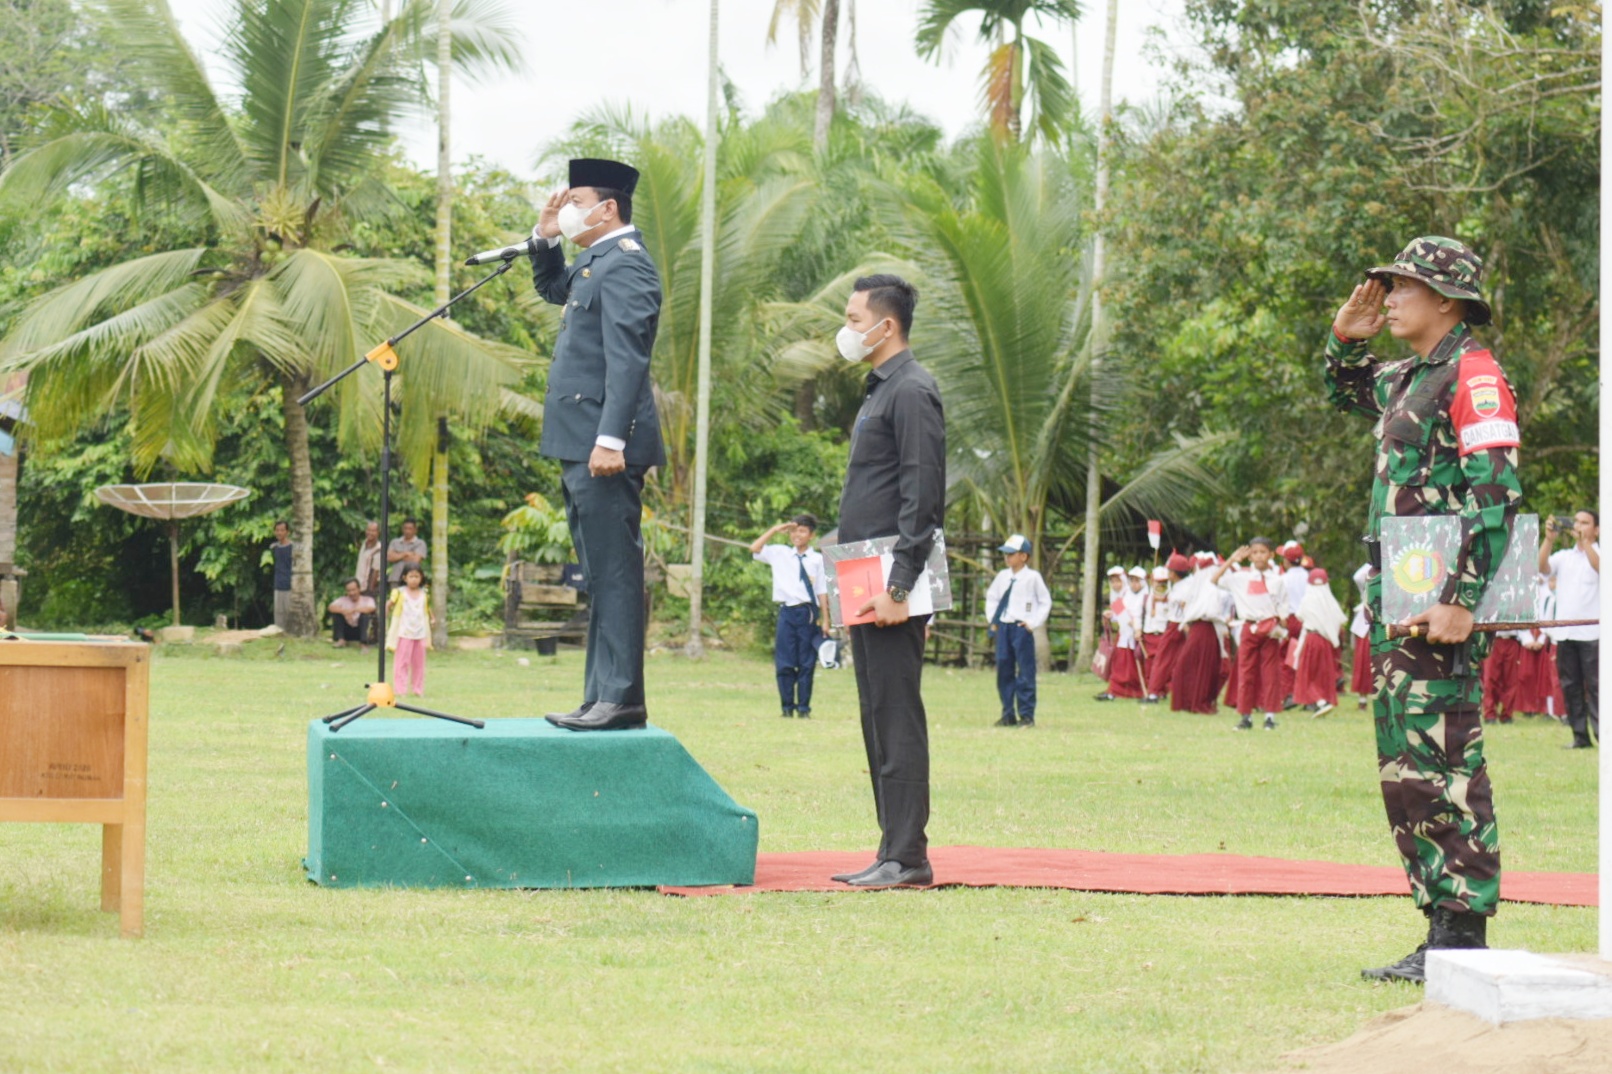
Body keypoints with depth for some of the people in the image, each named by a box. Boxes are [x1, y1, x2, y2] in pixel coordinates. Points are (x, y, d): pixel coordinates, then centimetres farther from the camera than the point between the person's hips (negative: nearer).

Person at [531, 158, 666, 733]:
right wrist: (545, 237, 20)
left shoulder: (624, 265, -13)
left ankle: (622, 699, -12)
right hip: (581, 447, 11)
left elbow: (627, 358, -22)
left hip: (604, 448, -11)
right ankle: (601, 697, 15)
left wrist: (610, 439, -27)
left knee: (615, 571, -10)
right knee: (599, 573, 11)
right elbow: (552, 288, 39)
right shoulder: (595, 264, 18)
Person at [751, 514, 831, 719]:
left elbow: (822, 592, 2)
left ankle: (804, 708, 10)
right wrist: (776, 530, -2)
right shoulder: (780, 554, 9)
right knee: (784, 663, 1)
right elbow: (754, 549, 2)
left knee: (807, 663, 3)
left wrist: (825, 620, -1)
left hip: (808, 613, -2)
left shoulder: (817, 559, 3)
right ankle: (787, 707, 10)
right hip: (786, 612, 2)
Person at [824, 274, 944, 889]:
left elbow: (921, 498, -18)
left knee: (897, 718, -9)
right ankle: (895, 852, 14)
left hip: (890, 584, -10)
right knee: (879, 717, 11)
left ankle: (906, 857, -8)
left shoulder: (911, 393, -11)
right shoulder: (880, 391, 19)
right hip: (865, 585, 10)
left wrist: (898, 588, -22)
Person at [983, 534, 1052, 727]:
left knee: (1025, 673, -5)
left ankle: (1027, 715, -2)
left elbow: (1046, 602, -1)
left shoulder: (1033, 577, -4)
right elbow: (991, 597, 22)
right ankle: (1008, 714, 12)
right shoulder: (1002, 576, 10)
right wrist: (992, 621, 12)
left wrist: (1034, 623, -7)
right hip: (1002, 627, 6)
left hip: (1022, 628, -6)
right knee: (1004, 671, 6)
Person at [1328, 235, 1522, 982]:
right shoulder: (1406, 380, 17)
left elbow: (1497, 494, -19)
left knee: (1443, 766, -11)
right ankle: (1442, 928, 15)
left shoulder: (1473, 376, -11)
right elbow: (1348, 396, 41)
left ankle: (1463, 936, -10)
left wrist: (1461, 602, -24)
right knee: (1404, 769, 11)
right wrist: (1345, 340, 20)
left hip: (1436, 601, -10)